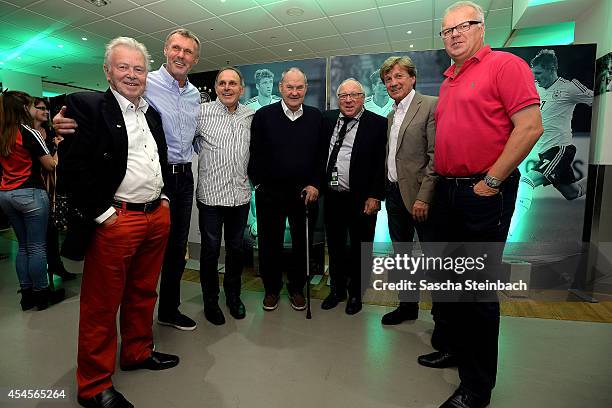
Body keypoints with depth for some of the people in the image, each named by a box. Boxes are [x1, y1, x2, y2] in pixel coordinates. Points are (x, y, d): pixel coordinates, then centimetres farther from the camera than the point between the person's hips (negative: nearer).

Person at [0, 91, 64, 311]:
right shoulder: (30, 132, -11)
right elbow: (50, 165, -9)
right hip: (30, 193, -7)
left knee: (23, 246, 14)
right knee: (37, 247, 0)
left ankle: (26, 293, 20)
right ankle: (42, 293, 9)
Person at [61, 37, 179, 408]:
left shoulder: (152, 113, 16)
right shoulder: (86, 105, -5)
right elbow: (76, 166, -13)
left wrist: (164, 197, 13)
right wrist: (101, 212, -14)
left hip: (157, 217, 7)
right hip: (115, 220, -6)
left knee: (143, 293, 18)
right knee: (102, 304, 5)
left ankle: (138, 353, 37)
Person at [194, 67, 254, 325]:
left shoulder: (251, 116, 7)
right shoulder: (202, 112, -4)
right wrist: (204, 155, 0)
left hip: (240, 194, 3)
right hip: (211, 194, -3)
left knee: (236, 249, 14)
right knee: (210, 250, 7)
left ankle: (233, 296, 33)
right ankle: (210, 301, 25)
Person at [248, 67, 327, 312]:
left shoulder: (316, 117, 5)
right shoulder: (263, 115, -1)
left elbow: (322, 154, 5)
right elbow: (254, 153, -1)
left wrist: (315, 184, -4)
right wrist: (258, 183, -6)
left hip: (305, 193, 2)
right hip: (270, 193, -1)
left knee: (302, 243, 12)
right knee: (270, 243, 10)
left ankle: (297, 288, 32)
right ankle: (271, 288, 30)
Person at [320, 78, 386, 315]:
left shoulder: (377, 124, -6)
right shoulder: (328, 119, 7)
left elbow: (381, 164, -10)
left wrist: (375, 196, -13)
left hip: (362, 199, -4)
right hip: (332, 196, 4)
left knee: (359, 249, 10)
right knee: (335, 247, 16)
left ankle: (355, 294, 30)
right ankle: (337, 290, 35)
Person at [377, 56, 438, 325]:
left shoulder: (431, 105, -8)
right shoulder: (391, 115, 16)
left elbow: (437, 156, -16)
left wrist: (424, 197, -20)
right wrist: (385, 190, 9)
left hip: (418, 196, -8)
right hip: (394, 194, 8)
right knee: (401, 255, 17)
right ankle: (407, 305, 33)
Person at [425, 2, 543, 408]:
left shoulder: (505, 65, -5)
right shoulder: (448, 81, 17)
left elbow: (530, 127, -14)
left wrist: (490, 182, -15)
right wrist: (440, 179, 12)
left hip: (484, 193, -8)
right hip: (447, 192, 8)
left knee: (478, 288, 0)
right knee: (448, 280, 16)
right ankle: (455, 348, 36)